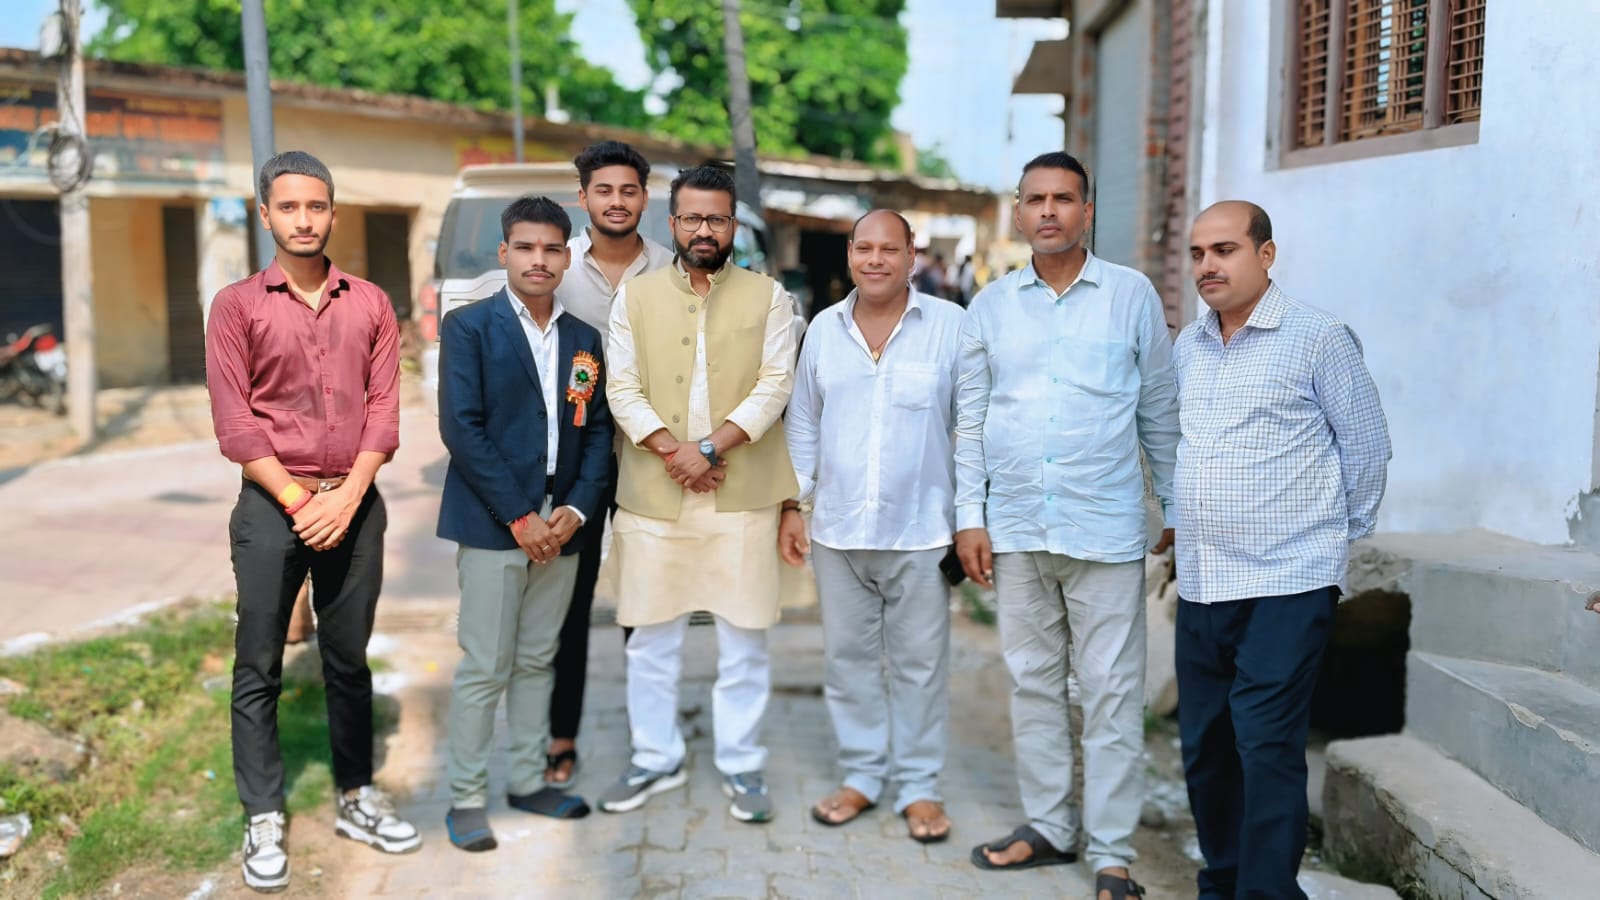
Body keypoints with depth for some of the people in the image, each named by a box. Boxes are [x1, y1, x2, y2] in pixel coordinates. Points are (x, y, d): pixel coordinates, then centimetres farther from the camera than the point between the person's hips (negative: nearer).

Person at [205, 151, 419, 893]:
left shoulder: (370, 304, 6)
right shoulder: (237, 305, -1)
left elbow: (384, 408, 1)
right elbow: (234, 423, -6)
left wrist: (346, 498, -10)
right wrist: (299, 503, -11)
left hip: (354, 504, 2)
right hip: (272, 506, -2)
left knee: (349, 661, 12)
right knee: (258, 670, 3)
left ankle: (356, 800, 23)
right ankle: (263, 823, 13)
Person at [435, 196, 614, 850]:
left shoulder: (584, 339, 11)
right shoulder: (469, 326, -3)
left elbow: (597, 431, 10)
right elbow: (461, 427, -11)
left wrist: (576, 510, -6)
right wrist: (520, 517, -14)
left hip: (560, 525, 5)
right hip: (493, 522, -4)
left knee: (536, 661, 13)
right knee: (484, 668, -1)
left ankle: (528, 781, 25)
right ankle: (466, 799, 11)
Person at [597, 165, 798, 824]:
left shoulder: (767, 297, 5)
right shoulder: (635, 297, 8)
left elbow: (774, 387, -4)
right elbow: (623, 389, 1)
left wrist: (709, 447, -15)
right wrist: (670, 450, -14)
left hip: (741, 498, -1)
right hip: (652, 498, 1)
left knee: (743, 639, 5)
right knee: (651, 640, 10)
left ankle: (742, 767, 19)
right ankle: (656, 761, 25)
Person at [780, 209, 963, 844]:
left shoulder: (950, 326, -5)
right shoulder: (824, 328, 7)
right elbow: (803, 426, 12)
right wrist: (792, 505, 8)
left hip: (920, 530, -3)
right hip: (837, 529, 4)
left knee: (920, 664, 7)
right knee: (848, 656, 12)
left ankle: (919, 785, 21)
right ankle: (861, 774, 27)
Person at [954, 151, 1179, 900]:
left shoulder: (1132, 296, 1)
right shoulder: (990, 306, 7)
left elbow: (1161, 411, 5)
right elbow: (970, 419, 9)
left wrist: (1180, 510, 6)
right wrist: (969, 516, 3)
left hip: (1105, 529, -3)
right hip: (1015, 529, 3)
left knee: (1112, 691, 1)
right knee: (1032, 681, 12)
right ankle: (1048, 826, 27)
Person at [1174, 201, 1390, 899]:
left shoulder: (1319, 339, -6)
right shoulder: (1187, 346, 11)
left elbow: (1367, 446, -1)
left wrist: (1340, 531, 5)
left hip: (1286, 585, -6)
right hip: (1200, 583, 6)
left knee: (1267, 748, -10)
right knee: (1204, 747, 12)